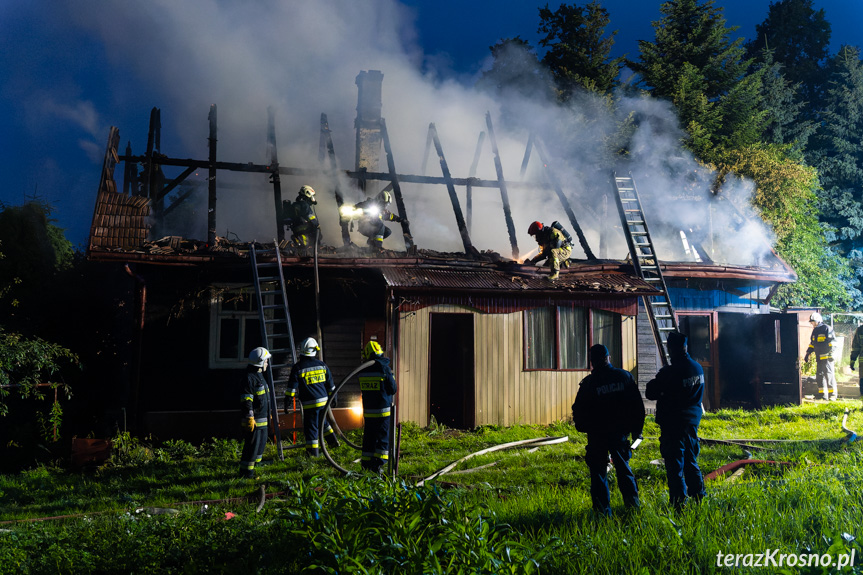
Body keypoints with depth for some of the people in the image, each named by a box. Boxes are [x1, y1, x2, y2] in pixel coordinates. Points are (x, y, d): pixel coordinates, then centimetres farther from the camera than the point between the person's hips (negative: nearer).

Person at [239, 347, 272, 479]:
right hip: (254, 420, -10)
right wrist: (250, 418, -23)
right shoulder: (249, 378, -17)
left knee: (261, 443, 16)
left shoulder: (259, 375, 17)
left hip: (262, 418, 10)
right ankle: (246, 472, 3)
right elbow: (246, 400, -21)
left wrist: (267, 413, 29)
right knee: (252, 445, -5)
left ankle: (253, 466, 27)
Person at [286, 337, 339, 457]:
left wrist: (287, 400, -2)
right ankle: (332, 440, 29)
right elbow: (330, 384, 12)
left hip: (310, 403, -5)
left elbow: (292, 387, -9)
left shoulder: (297, 367, -8)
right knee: (322, 421, 26)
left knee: (310, 427, 4)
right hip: (323, 400, 5)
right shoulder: (322, 364, 5)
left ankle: (313, 451, 8)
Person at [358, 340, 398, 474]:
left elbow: (363, 389, 11)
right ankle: (378, 464, -2)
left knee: (369, 436, 13)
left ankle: (367, 463, 18)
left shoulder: (363, 370, 1)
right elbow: (394, 389, -6)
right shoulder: (384, 368, -13)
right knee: (383, 437, 3)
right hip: (383, 410, -4)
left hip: (368, 410, 4)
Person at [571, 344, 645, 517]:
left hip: (598, 434, -3)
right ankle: (632, 503, 20)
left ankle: (603, 510, 5)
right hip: (620, 432, 4)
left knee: (598, 472, 5)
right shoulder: (625, 376, 0)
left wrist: (582, 427, 13)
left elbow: (579, 410, -5)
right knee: (623, 466, 19)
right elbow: (637, 405, 5)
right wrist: (636, 430, 13)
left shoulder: (589, 383, -11)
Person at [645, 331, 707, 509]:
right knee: (691, 462, 19)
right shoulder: (697, 368, 3)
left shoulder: (669, 372, -20)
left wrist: (653, 383, 6)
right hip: (692, 420, 7)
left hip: (673, 423, -7)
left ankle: (679, 502, 3)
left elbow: (650, 393, -15)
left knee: (674, 465, 0)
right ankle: (698, 496, 27)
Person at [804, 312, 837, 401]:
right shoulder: (815, 331, 17)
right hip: (819, 358, 8)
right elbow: (812, 344, 24)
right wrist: (807, 354, 20)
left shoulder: (827, 329, -6)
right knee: (819, 376, 7)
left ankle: (833, 395, 1)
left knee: (829, 375, -6)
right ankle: (824, 395, 12)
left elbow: (833, 342, -12)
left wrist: (832, 353, -20)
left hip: (827, 357, -8)